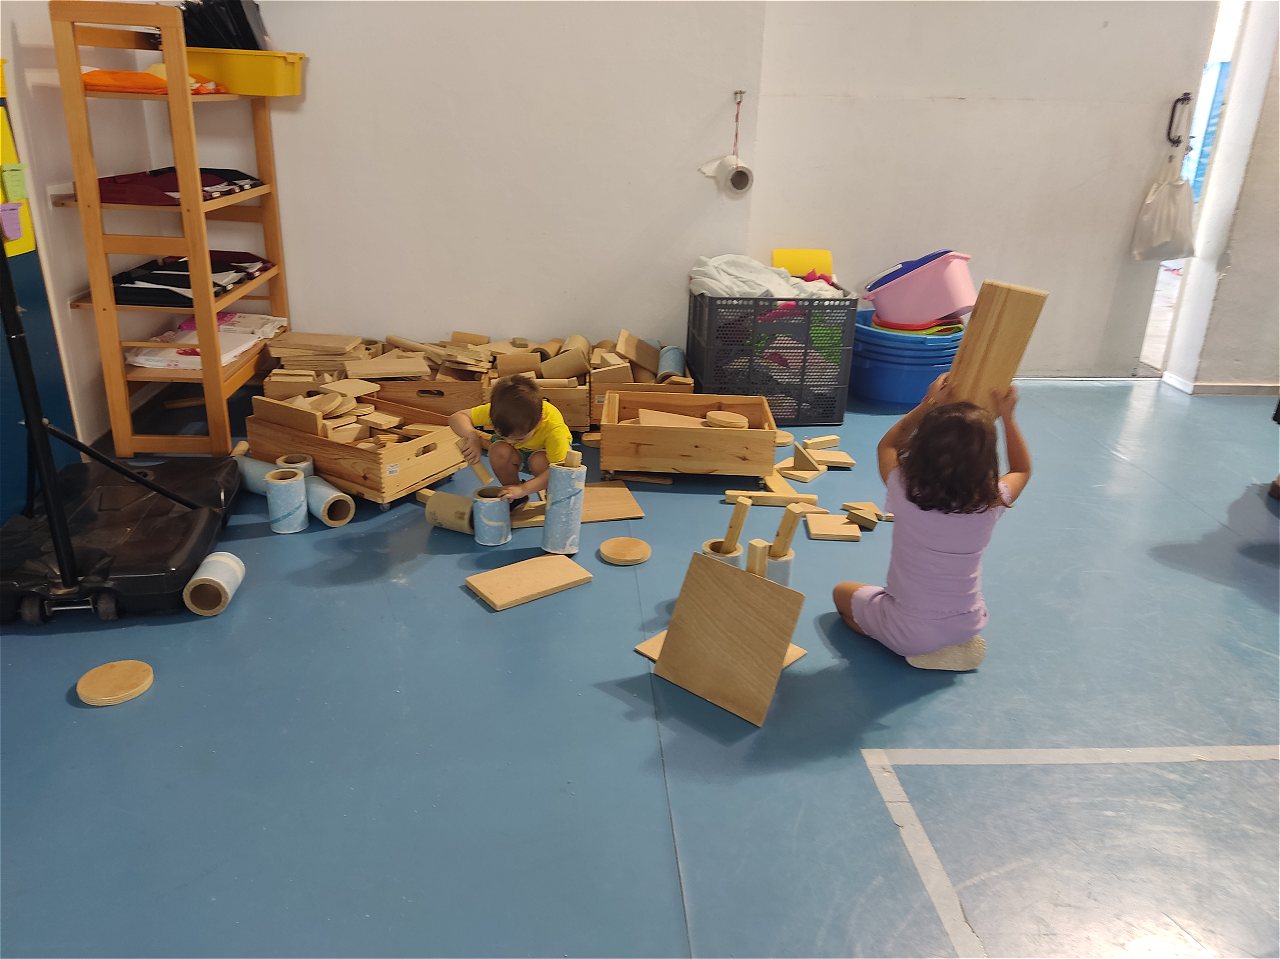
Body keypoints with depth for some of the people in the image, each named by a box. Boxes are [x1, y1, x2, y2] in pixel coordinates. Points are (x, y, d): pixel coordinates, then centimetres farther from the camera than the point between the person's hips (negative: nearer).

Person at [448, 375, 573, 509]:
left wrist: (523, 489, -49)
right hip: (518, 455, 3)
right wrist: (472, 436, -43)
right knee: (499, 450, -29)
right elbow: (457, 417, -22)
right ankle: (515, 499, -5)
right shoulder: (499, 411, -31)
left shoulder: (553, 426, -41)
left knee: (539, 462, -36)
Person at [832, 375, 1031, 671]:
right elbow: (1022, 470, 7)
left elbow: (886, 446, 1)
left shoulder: (906, 494, -25)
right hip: (967, 626, 5)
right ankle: (956, 645, 12)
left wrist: (927, 405, 4)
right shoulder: (990, 503, -20)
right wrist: (1007, 417, 9)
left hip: (907, 633, -4)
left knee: (842, 592, 24)